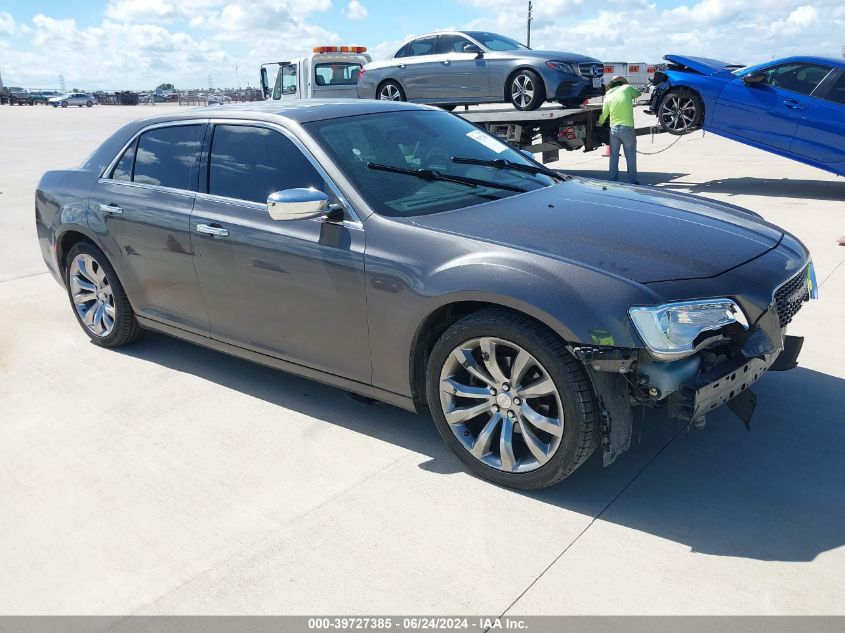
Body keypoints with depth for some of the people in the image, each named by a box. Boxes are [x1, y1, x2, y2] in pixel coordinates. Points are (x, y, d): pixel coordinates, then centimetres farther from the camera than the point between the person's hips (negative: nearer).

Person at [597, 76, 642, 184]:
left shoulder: (608, 97, 7)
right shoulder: (628, 88, 1)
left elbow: (603, 116, 12)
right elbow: (638, 94, 20)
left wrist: (599, 123, 32)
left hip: (613, 129, 3)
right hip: (627, 128, -2)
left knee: (614, 156, 12)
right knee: (630, 156, 5)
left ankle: (613, 180, 15)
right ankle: (632, 181, 7)